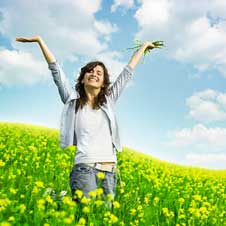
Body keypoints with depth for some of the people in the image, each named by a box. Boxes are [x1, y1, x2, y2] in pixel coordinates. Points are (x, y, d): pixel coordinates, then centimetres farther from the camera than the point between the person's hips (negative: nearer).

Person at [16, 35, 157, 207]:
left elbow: (127, 72, 21)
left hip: (109, 169, 3)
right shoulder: (73, 100, 10)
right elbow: (56, 70, 10)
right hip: (84, 167, -3)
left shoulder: (108, 100, 15)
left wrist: (144, 46, 29)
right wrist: (40, 40, 12)